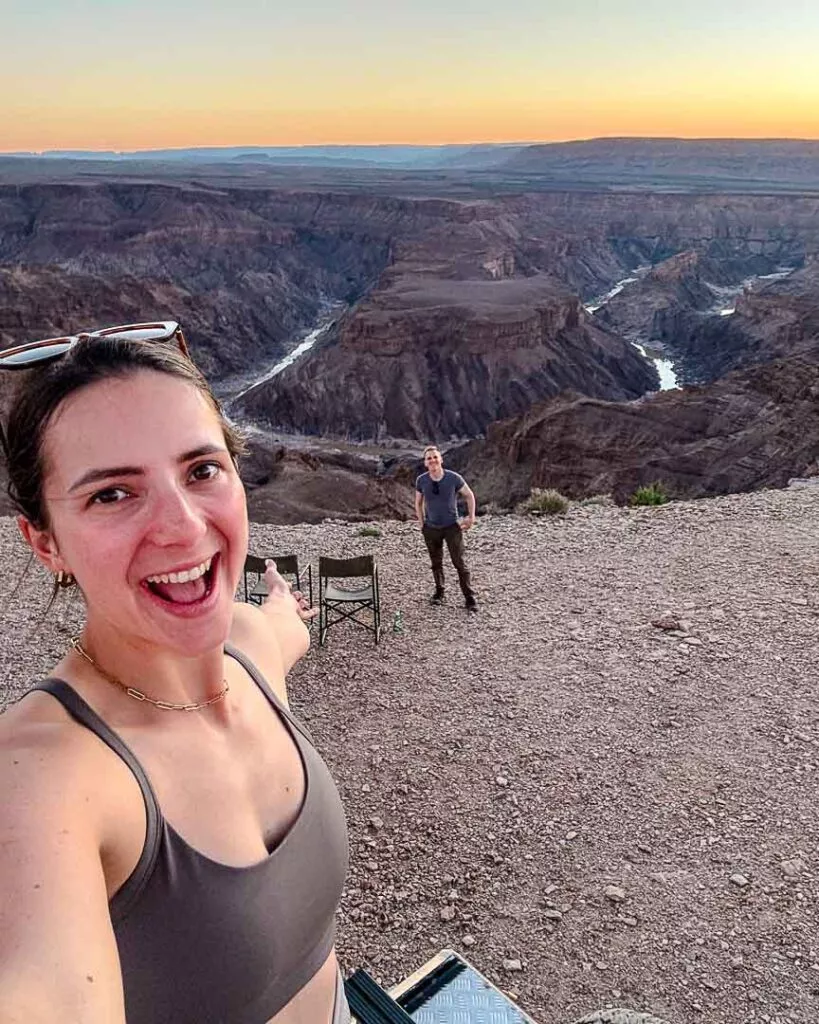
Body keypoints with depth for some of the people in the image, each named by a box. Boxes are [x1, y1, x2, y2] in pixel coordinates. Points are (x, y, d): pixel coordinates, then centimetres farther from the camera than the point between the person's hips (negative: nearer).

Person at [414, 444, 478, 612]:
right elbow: (418, 503, 9)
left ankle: (470, 598, 3)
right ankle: (439, 592, 30)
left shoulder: (454, 478, -16)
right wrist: (422, 523, 5)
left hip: (452, 527, -2)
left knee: (459, 563, -4)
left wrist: (471, 517, 0)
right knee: (436, 563, 13)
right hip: (431, 529, 2)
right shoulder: (421, 481, -9)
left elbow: (469, 496, 0)